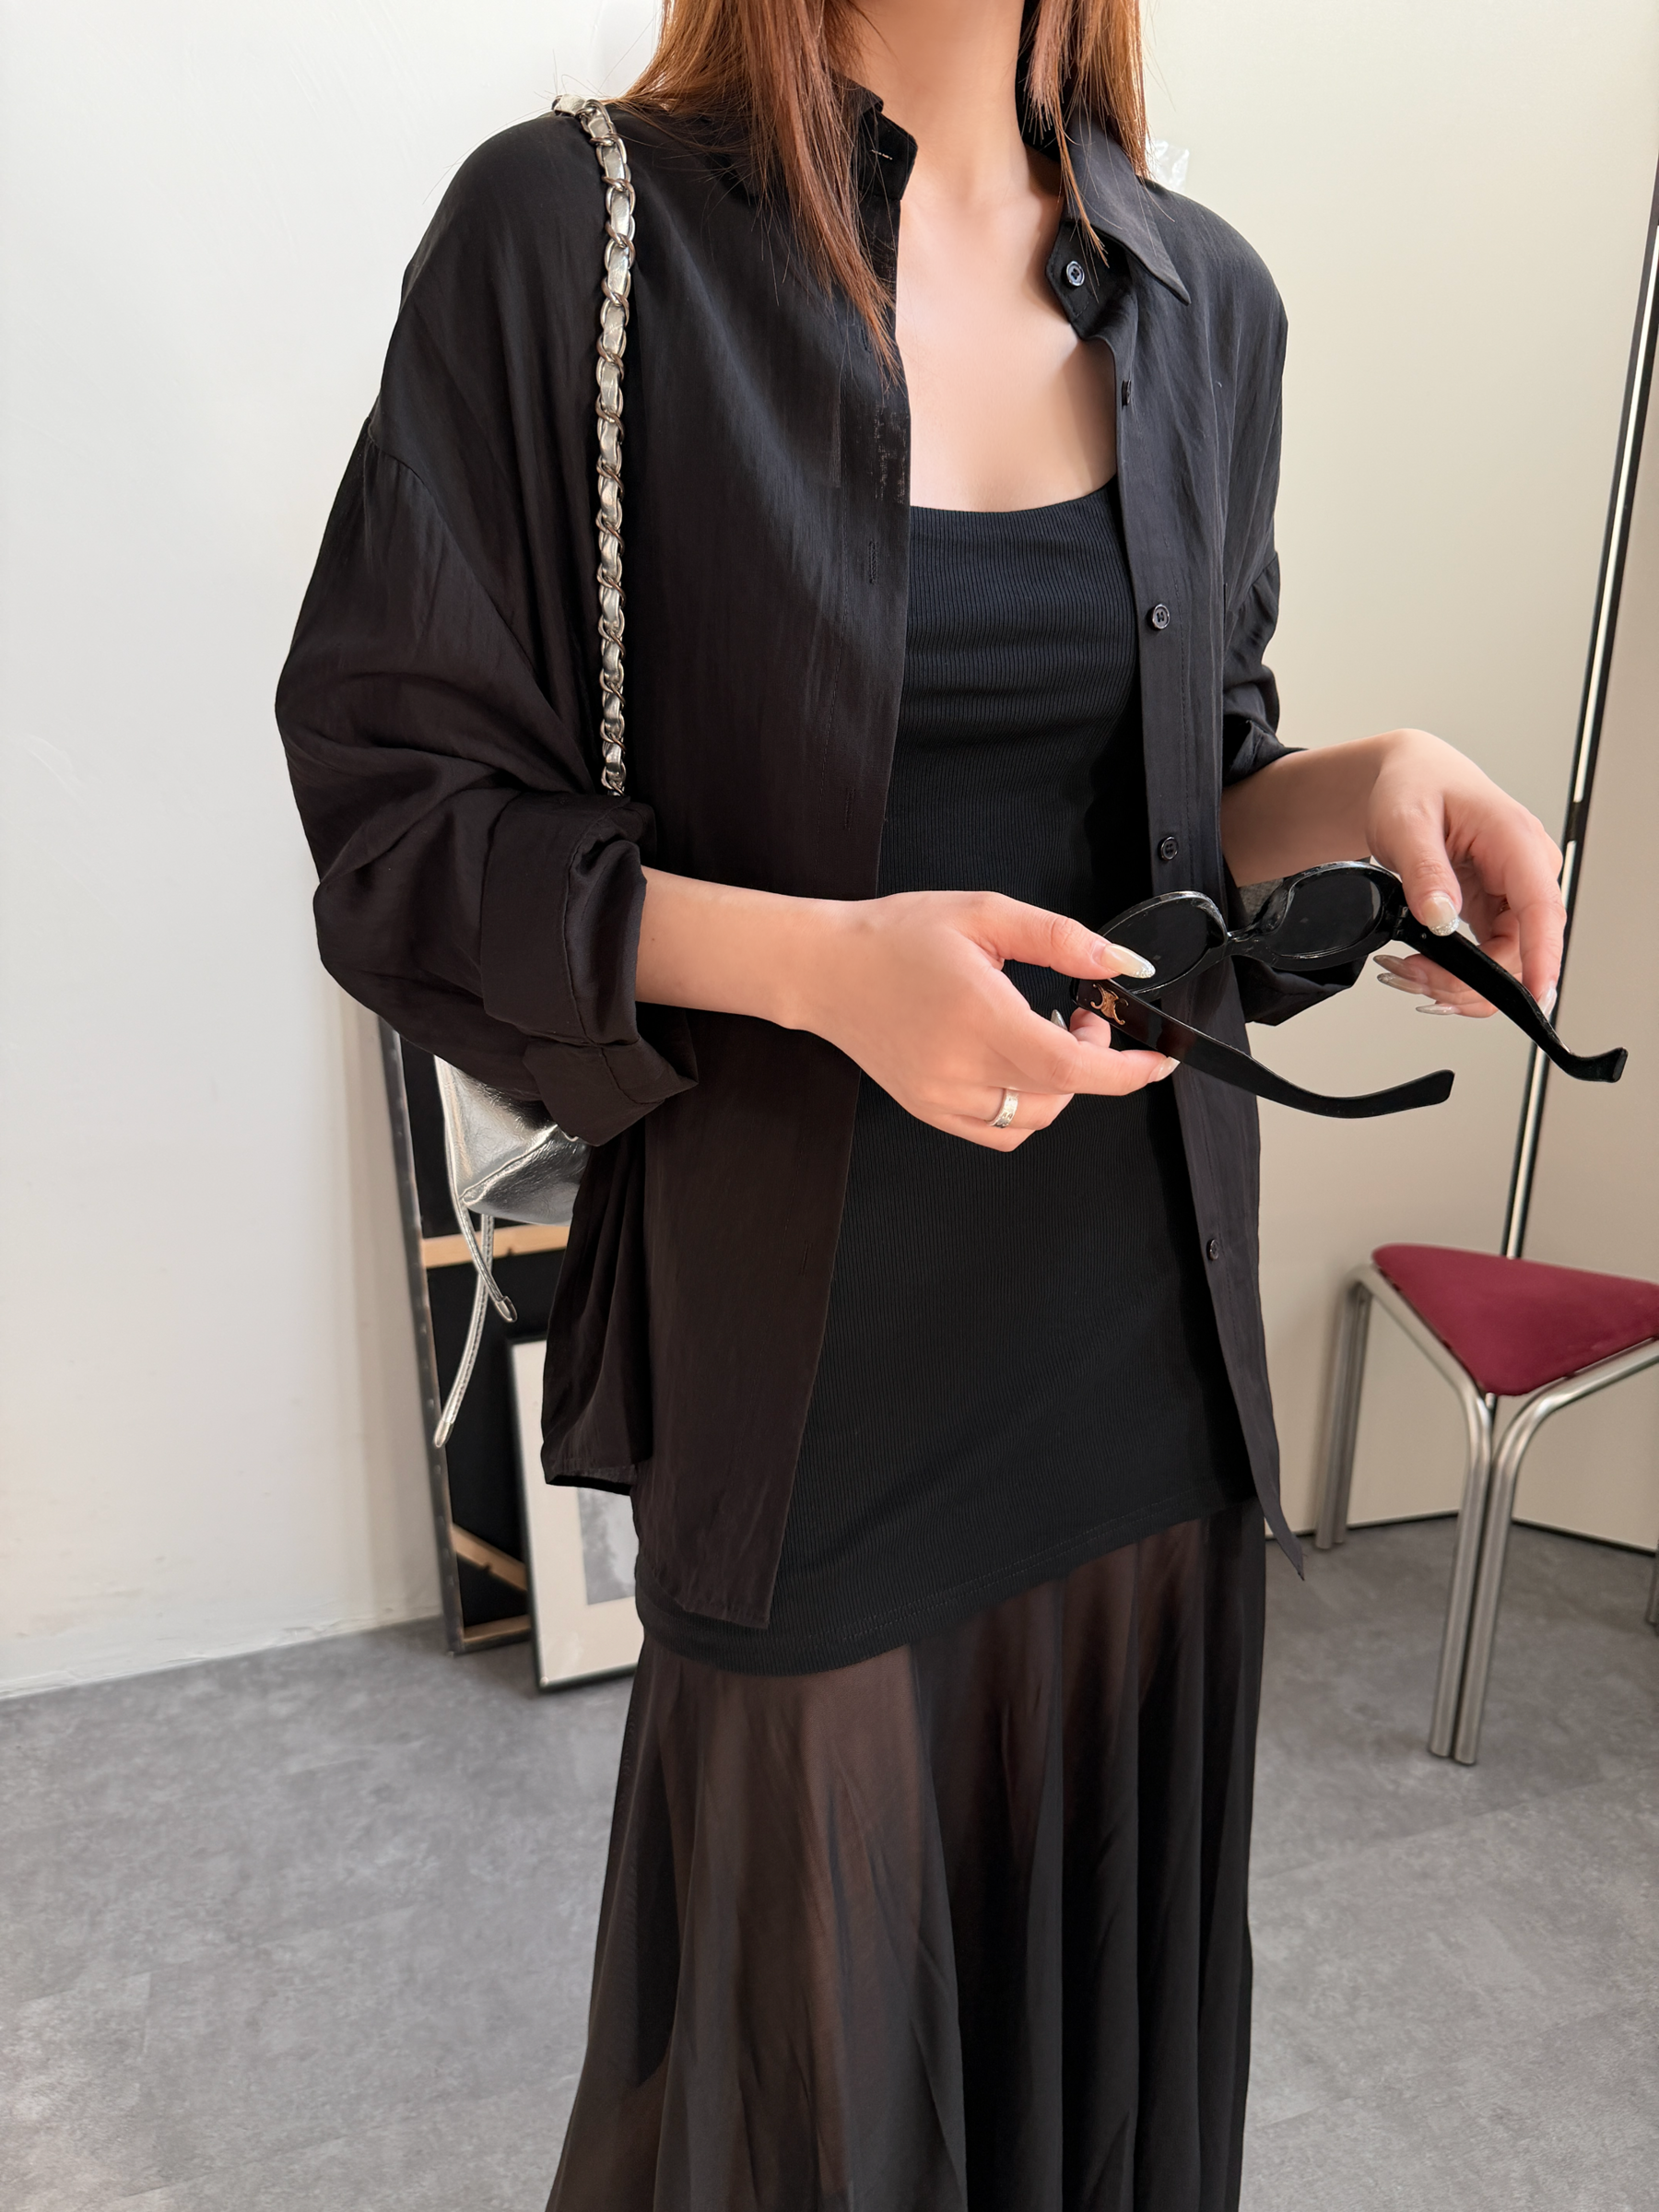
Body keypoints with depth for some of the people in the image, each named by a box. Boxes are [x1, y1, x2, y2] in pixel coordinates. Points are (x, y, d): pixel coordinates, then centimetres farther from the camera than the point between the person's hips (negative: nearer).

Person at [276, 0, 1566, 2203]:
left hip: (1150, 1339, 5)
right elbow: (401, 815, -7)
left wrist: (1360, 787, -7)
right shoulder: (577, 233, -6)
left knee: (1113, 2006, 20)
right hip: (812, 1362, -4)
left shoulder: (1201, 297, 9)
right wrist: (810, 957, -22)